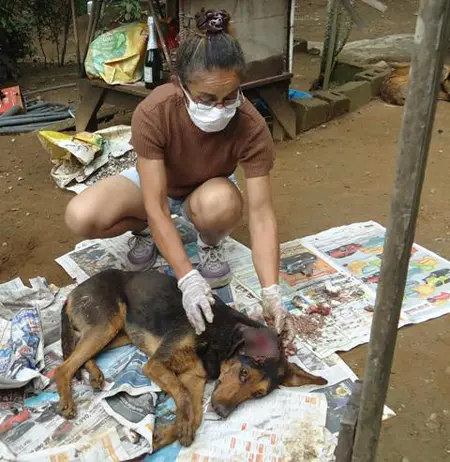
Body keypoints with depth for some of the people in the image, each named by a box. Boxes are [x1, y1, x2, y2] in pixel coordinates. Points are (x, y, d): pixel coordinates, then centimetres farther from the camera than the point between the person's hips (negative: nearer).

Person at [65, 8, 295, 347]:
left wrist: (271, 294, -41)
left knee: (221, 203, -39)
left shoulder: (252, 127, -32)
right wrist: (188, 280, -43)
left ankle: (211, 244, -2)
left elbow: (261, 214, -31)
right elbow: (156, 207, -34)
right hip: (154, 185, 1)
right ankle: (145, 229, 6)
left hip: (207, 190, 0)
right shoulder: (152, 113, -34)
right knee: (81, 217, -27)